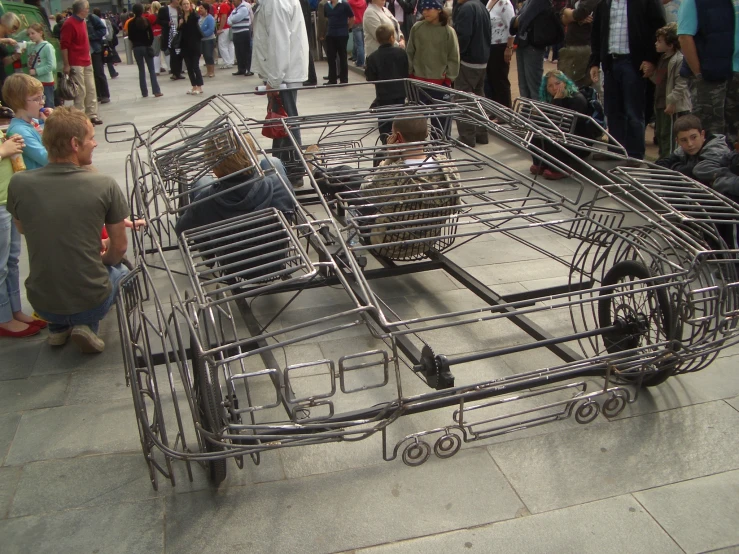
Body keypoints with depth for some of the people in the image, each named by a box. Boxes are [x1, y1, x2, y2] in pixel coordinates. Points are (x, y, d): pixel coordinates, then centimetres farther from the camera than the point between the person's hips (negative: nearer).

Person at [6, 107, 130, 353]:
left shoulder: (19, 183, -11)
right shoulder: (105, 185, -17)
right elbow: (120, 248, -5)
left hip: (42, 304, 3)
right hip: (92, 302, -3)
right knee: (120, 271, 32)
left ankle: (58, 328, 18)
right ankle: (86, 325, 8)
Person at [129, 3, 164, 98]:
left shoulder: (131, 23, -2)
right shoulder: (146, 21, -4)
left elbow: (130, 37, 0)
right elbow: (151, 34, -5)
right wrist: (149, 43, 6)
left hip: (136, 48, 1)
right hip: (146, 46, -1)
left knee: (141, 70, 6)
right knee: (152, 70, 1)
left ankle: (144, 92, 5)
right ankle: (156, 91, -7)